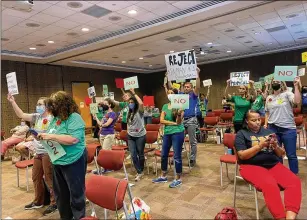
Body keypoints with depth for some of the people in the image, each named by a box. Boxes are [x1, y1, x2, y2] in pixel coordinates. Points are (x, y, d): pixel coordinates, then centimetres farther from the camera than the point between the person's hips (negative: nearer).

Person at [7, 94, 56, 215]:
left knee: (49, 178, 0)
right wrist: (12, 102, 2)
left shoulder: (51, 119, -13)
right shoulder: (37, 117, 8)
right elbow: (21, 115, 7)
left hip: (47, 152, -8)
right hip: (37, 152, 8)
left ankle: (54, 203, 14)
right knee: (36, 177, 18)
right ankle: (38, 201, 36)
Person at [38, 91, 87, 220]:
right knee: (60, 192, 21)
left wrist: (51, 136, -25)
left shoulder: (74, 118, -17)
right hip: (57, 161, 9)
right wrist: (43, 136, -1)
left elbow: (73, 139, -29)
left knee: (76, 193, 7)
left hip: (73, 161, -9)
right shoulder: (56, 118, 7)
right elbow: (51, 137, 20)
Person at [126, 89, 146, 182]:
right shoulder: (129, 112, 9)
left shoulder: (139, 111, -10)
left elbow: (141, 103, -30)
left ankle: (141, 171, 26)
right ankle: (139, 172, 11)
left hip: (140, 136, -5)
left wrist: (134, 93, -23)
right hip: (130, 136, 6)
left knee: (140, 154, 7)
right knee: (133, 155, 0)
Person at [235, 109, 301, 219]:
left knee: (294, 181, -23)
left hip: (273, 164, 5)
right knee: (270, 184, -34)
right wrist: (260, 146, -15)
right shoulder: (241, 134, 5)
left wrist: (276, 146, -6)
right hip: (252, 166, -4)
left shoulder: (268, 131, 17)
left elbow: (281, 154, 16)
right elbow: (242, 155, -7)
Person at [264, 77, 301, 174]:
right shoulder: (269, 98, 11)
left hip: (288, 128, -4)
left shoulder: (287, 94, -2)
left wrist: (296, 86, -20)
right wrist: (265, 124, 6)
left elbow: (297, 101, -21)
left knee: (291, 155, 3)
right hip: (273, 128, 4)